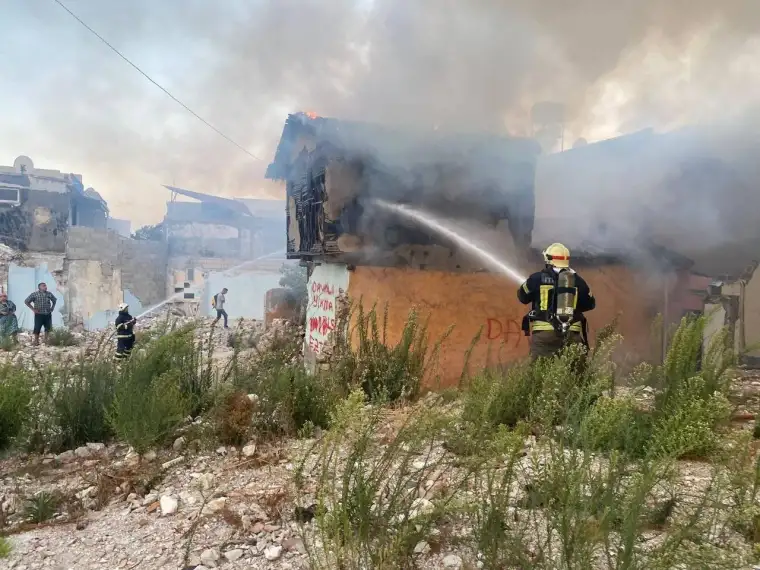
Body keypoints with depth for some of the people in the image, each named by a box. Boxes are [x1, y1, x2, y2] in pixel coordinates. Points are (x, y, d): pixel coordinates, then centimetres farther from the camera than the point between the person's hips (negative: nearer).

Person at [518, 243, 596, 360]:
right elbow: (590, 304, 18)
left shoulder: (538, 278, -1)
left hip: (544, 332, -3)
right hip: (571, 334, 3)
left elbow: (522, 297, 11)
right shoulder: (577, 280, 8)